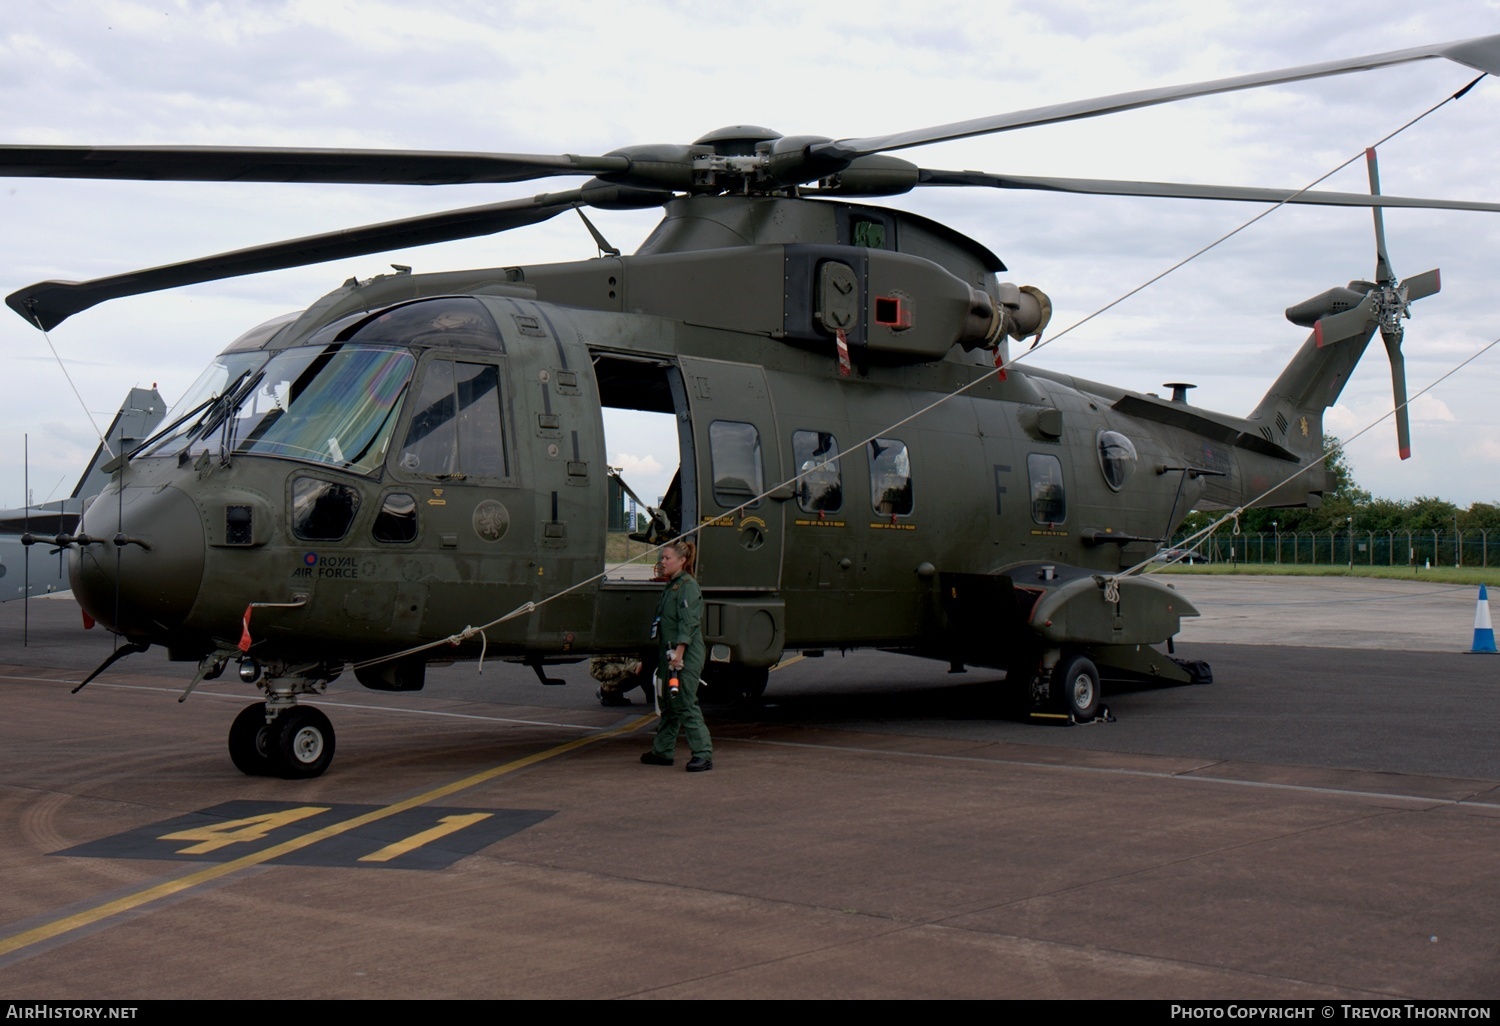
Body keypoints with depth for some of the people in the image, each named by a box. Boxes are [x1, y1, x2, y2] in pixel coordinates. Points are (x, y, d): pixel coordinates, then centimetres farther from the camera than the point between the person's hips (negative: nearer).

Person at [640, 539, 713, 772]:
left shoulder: (688, 586, -12)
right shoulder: (671, 586, 18)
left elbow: (688, 624, -19)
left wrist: (679, 653, -24)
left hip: (687, 656, -10)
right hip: (669, 654, 10)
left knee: (686, 704, -11)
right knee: (668, 704, 16)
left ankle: (703, 754, -9)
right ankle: (662, 751, 24)